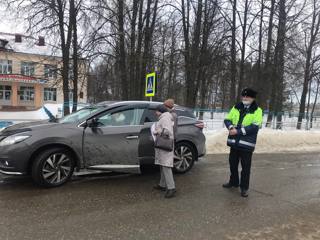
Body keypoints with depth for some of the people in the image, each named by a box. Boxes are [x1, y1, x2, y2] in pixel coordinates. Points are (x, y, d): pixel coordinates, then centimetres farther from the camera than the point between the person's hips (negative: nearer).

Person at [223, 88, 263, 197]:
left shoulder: (257, 110, -5)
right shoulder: (236, 107, 9)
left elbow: (255, 127, -18)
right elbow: (227, 119, 6)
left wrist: (238, 131, -21)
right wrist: (231, 127, -17)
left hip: (246, 143, -5)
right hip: (234, 142, 5)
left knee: (245, 167, 4)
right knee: (233, 163, 17)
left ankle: (244, 188, 19)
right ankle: (233, 182, 36)